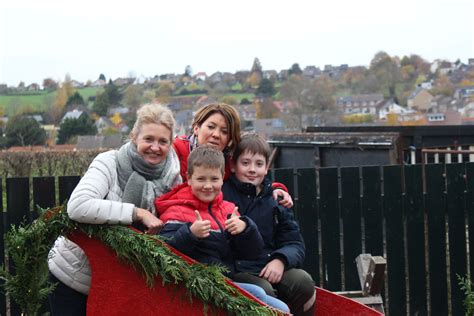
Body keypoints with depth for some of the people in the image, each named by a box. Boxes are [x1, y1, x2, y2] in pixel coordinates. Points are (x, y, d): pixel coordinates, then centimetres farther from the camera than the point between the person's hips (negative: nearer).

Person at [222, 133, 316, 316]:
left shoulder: (275, 201, 16)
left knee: (303, 282, -21)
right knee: (264, 291, -31)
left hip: (271, 268, 4)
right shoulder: (222, 194, 1)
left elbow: (295, 244, 10)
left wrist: (280, 260, -9)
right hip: (236, 272, -4)